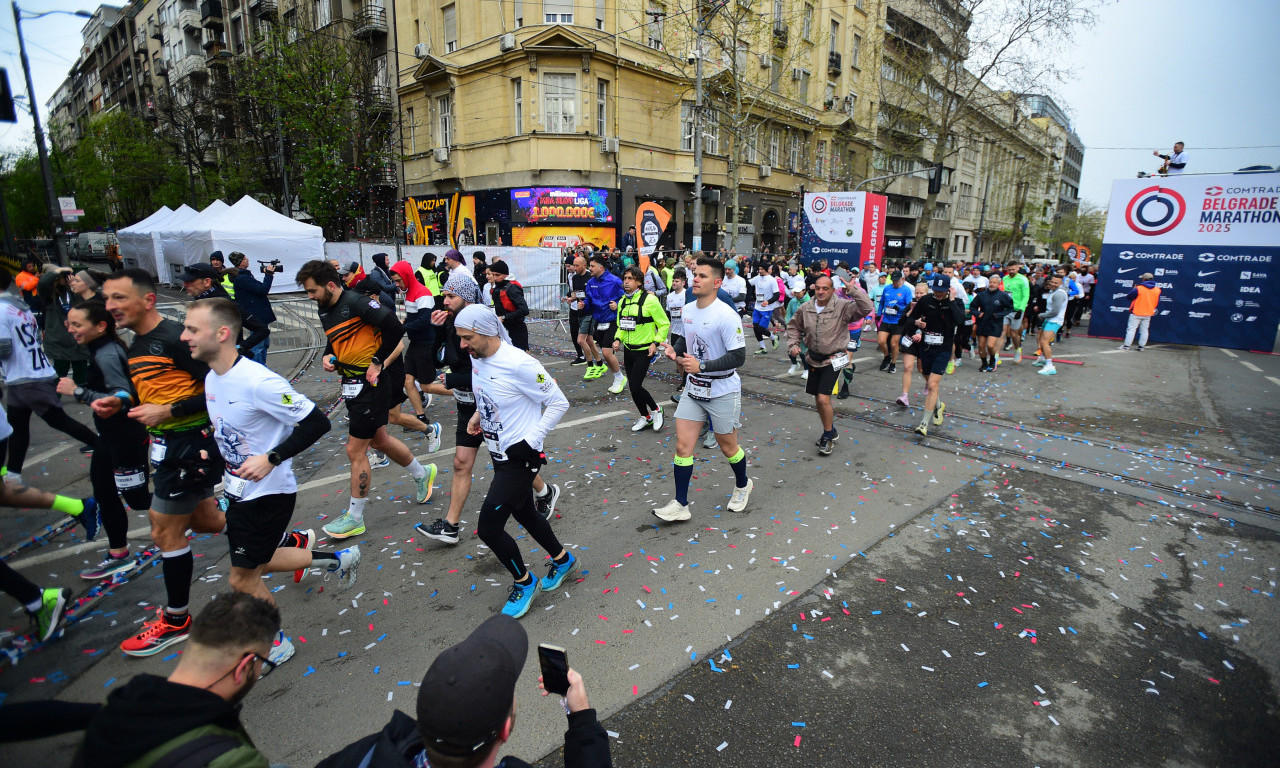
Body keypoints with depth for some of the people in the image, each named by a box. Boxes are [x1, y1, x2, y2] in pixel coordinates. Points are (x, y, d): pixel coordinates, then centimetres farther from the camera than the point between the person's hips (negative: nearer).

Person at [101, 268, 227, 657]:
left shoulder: (175, 337, -19)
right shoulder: (136, 345, 11)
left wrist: (168, 412, -23)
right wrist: (120, 403, 4)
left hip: (188, 445, -10)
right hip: (168, 444, 10)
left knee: (166, 532, 2)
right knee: (204, 521, 18)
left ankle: (176, 621, 20)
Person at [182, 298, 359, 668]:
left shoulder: (258, 381, -27)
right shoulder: (211, 378, 1)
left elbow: (316, 422, -28)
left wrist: (271, 459, -31)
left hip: (268, 492, -9)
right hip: (238, 490, 9)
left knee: (243, 579, 5)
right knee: (255, 566, 21)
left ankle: (276, 643, 28)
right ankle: (336, 559, 36)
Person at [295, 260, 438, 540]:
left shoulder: (356, 303, -19)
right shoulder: (324, 309, 9)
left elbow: (395, 328, -22)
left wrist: (378, 361, -18)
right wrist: (328, 356, 3)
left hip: (371, 382, -9)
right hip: (352, 383, 9)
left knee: (355, 450, -1)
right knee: (379, 440, 20)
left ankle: (355, 518, 14)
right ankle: (422, 473, 42)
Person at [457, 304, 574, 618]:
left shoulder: (519, 364, -26)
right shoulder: (476, 358, 0)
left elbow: (559, 404, -18)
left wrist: (529, 441, -22)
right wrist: (479, 413, 5)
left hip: (521, 457, -9)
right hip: (500, 454, 9)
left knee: (489, 527, -5)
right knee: (524, 513, 22)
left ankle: (524, 582, 20)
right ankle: (563, 560, 46)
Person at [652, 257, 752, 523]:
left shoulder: (726, 315, -21)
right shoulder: (687, 310, 3)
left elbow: (738, 356, -22)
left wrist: (701, 366, -27)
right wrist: (675, 351, -1)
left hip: (722, 391, -6)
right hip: (693, 388, 6)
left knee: (727, 446, 12)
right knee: (682, 445, 1)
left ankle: (742, 485, 42)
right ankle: (680, 505, 11)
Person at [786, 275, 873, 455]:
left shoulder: (842, 307, -13)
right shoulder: (805, 308, 0)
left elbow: (866, 308, -27)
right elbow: (794, 327, 14)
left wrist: (853, 289, -27)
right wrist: (792, 344, 1)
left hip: (833, 360, -5)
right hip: (814, 359, 5)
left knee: (823, 399, -13)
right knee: (818, 401, 15)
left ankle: (828, 436, 8)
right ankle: (831, 431, 38)